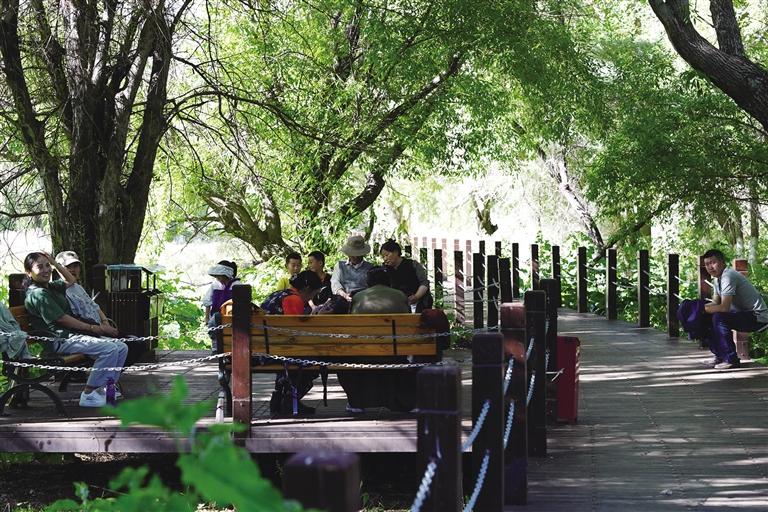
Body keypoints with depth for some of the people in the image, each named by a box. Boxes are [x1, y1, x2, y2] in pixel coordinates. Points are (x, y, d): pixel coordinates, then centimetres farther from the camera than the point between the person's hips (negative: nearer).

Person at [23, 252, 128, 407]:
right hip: (60, 340, -10)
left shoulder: (50, 287, 18)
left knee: (121, 348, 2)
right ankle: (88, 395, -23)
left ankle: (104, 387, 5)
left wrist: (55, 263, 24)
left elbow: (70, 280, 38)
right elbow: (62, 319, -15)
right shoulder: (38, 294, -12)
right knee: (110, 349, -27)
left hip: (73, 336, 10)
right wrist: (94, 328, -13)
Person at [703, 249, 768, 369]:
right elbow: (715, 303, 10)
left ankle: (731, 359, -18)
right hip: (743, 314, 10)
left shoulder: (728, 276, -23)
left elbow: (724, 307, -30)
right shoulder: (717, 278, 8)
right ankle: (719, 355, 16)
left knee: (719, 318, -26)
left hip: (758, 317, -10)